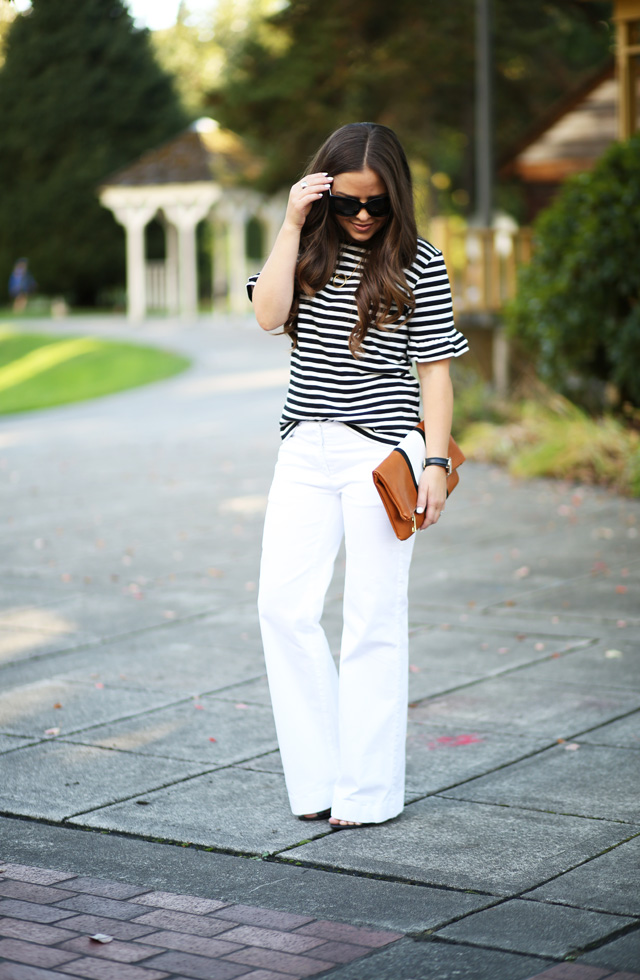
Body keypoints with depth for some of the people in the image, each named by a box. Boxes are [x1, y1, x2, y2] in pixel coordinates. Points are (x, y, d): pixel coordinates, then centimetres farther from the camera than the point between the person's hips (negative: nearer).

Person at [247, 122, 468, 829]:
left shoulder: (417, 263, -3)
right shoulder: (310, 249, 8)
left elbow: (434, 368, -2)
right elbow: (269, 315, -8)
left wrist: (436, 462, -8)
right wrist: (292, 225, -10)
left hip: (381, 453, -4)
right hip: (306, 452, 4)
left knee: (373, 618, 0)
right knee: (283, 606, -5)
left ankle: (367, 791, 8)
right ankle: (318, 777, 5)